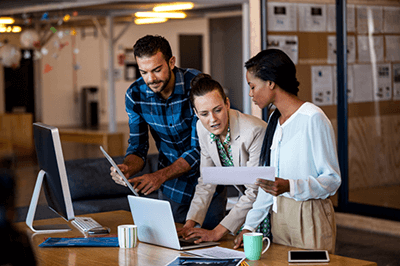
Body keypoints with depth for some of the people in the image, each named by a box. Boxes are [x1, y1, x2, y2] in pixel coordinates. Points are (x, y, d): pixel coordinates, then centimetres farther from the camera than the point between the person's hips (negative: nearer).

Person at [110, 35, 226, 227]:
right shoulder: (135, 94, -10)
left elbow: (200, 148, -23)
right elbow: (138, 147, -3)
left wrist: (160, 176, -34)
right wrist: (127, 168, -27)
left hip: (207, 181, -3)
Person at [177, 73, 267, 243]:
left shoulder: (255, 131, -29)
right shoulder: (203, 128, -7)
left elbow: (256, 191, -26)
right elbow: (206, 182, 1)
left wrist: (217, 232, -27)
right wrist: (191, 223, -12)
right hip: (247, 203, 6)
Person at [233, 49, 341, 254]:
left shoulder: (313, 118, -14)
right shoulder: (275, 120, 11)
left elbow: (332, 179, -16)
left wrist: (289, 186, -30)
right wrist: (249, 225, 10)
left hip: (309, 217, -7)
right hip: (279, 214, 7)